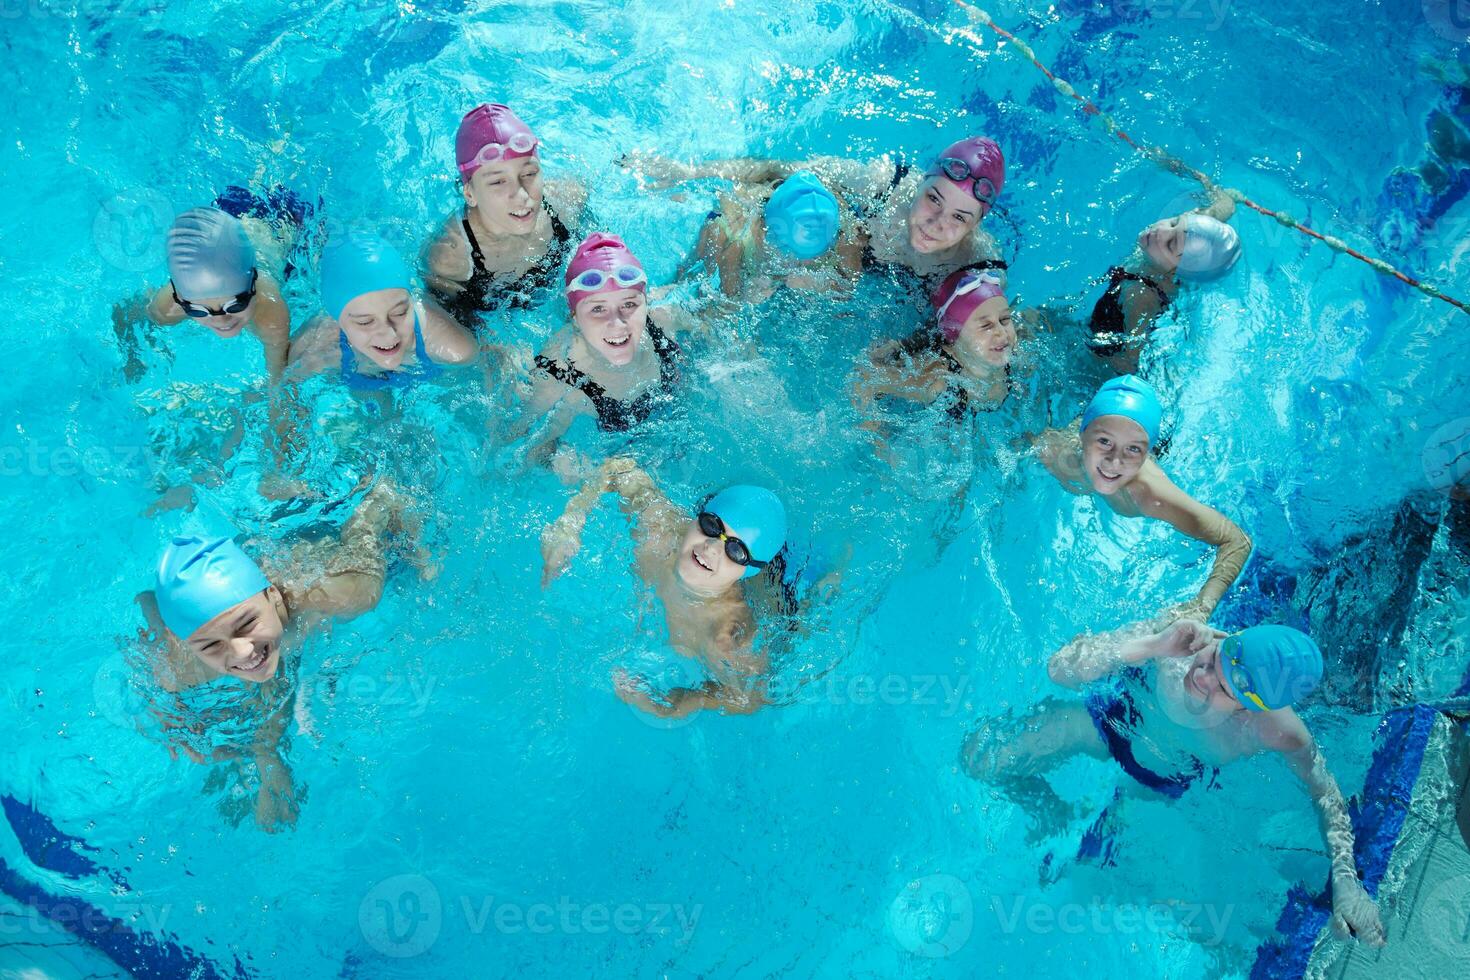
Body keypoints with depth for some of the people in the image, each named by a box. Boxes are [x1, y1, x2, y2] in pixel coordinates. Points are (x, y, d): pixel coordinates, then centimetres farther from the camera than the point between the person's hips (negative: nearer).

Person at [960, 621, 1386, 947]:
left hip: (1168, 781, 0)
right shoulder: (1177, 632, -39)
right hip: (1114, 717, 0)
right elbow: (1060, 668, -41)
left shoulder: (1279, 732, -36)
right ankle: (1051, 811, 24)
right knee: (979, 757, -7)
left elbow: (1327, 794, -16)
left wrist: (1346, 880, -27)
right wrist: (1153, 646, -52)